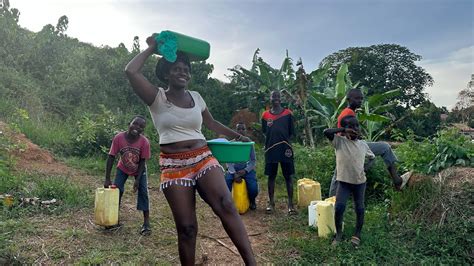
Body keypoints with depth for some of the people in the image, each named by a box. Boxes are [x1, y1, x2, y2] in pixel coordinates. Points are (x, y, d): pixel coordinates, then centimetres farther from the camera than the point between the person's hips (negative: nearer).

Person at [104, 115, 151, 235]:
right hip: (122, 168, 2)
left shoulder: (144, 142, -31)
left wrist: (137, 180, -21)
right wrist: (107, 179, -22)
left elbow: (142, 161, -20)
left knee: (143, 191, -9)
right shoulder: (118, 138, -30)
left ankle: (146, 222, -3)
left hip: (139, 170, -1)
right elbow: (111, 157, -22)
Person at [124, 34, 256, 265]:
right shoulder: (157, 98, 3)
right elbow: (130, 71, -10)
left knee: (226, 206, -22)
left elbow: (211, 123, 29)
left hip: (204, 159, 3)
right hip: (174, 166, -2)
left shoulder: (196, 97, 15)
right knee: (186, 227, -5)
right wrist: (151, 48, 3)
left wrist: (237, 136, 29)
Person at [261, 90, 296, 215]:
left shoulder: (287, 113, 4)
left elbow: (291, 132, 6)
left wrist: (285, 142, -4)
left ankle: (290, 204, 8)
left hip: (285, 148, -1)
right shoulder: (265, 115, 8)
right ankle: (271, 202, 20)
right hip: (270, 149, 2)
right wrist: (270, 141, 2)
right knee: (271, 176, 9)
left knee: (288, 176, 1)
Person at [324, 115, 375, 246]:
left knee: (359, 209, 6)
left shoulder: (363, 144, 2)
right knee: (339, 207, -14)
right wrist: (343, 130, -22)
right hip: (344, 181, -3)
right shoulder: (339, 141, -9)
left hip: (360, 182, 3)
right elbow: (326, 132, -26)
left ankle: (357, 235, 25)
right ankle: (338, 234, 8)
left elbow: (372, 157, 18)